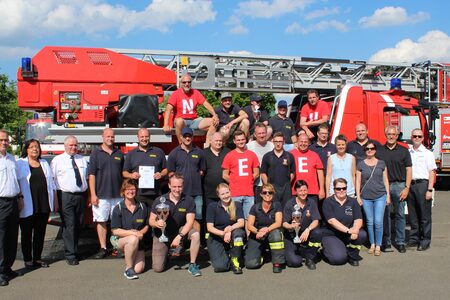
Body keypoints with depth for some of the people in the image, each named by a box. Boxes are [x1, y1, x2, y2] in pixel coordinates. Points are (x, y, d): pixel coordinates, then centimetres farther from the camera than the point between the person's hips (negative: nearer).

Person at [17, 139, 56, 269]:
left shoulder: (44, 163, 15)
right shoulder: (20, 163, 0)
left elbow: (51, 183, 17)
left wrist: (55, 201, 14)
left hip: (43, 205, 4)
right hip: (27, 206, -4)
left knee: (40, 232, 9)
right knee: (27, 233, 5)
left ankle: (37, 258, 20)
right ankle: (27, 259, 15)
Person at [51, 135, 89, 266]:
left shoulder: (82, 160, 16)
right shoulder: (57, 160, 1)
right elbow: (52, 180, -4)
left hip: (81, 195, 5)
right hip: (66, 196, -5)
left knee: (78, 225, 11)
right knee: (69, 226, -8)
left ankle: (74, 249, 25)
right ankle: (70, 255, -1)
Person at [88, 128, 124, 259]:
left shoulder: (119, 153, 10)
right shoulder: (96, 153, 1)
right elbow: (92, 175, -3)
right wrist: (93, 194, -9)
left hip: (117, 194, 3)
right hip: (101, 195, -2)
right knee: (101, 221, 2)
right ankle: (103, 248, 11)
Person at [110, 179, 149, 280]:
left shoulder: (142, 207, 1)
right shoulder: (118, 208, -8)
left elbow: (146, 225, 9)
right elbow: (115, 231, -12)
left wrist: (140, 233, -13)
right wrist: (132, 233, -24)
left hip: (138, 242, 3)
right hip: (119, 239, -3)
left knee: (139, 269, -11)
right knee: (133, 240, -37)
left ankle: (128, 256, 23)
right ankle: (128, 269, -18)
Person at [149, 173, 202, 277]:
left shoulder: (189, 200, -12)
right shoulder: (160, 200, -11)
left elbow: (190, 222, -17)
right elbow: (151, 221, -7)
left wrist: (179, 236, -32)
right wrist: (157, 223, -31)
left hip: (180, 231, 0)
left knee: (196, 234, -31)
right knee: (157, 268, -9)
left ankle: (192, 265, -13)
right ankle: (166, 253, 26)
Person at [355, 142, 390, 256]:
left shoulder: (381, 163, 7)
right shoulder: (361, 164, 5)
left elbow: (385, 180, 10)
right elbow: (358, 181, 5)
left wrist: (388, 195, 5)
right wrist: (358, 196, 0)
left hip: (380, 196, 0)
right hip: (366, 197, 1)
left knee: (378, 222, -6)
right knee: (370, 222, 6)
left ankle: (378, 246, 5)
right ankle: (372, 244, 17)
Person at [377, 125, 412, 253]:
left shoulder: (404, 151, 5)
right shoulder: (379, 151, 6)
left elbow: (408, 170, 3)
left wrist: (406, 188, -5)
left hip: (399, 185, 0)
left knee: (400, 214, 3)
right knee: (385, 214, 4)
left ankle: (400, 242, 11)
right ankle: (386, 241, 13)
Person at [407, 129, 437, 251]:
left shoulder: (427, 153, 1)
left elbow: (432, 172, -3)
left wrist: (429, 190, -11)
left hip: (422, 184, -4)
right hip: (410, 185, 4)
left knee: (424, 215, 0)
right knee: (412, 214, 9)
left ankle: (425, 241, 6)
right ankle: (414, 238, 18)